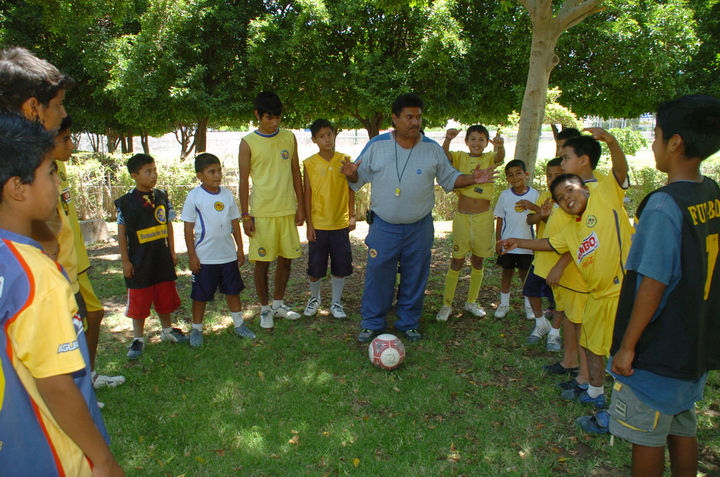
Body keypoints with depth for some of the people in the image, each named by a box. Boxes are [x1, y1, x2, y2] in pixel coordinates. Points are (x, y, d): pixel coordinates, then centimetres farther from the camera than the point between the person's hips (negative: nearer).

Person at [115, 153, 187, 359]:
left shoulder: (161, 197, 4)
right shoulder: (127, 202, -8)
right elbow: (121, 233, -5)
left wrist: (172, 252, 10)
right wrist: (125, 261, -6)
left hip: (162, 257, 4)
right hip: (139, 260, -4)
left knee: (165, 296, 14)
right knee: (138, 300, 4)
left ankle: (167, 330, 33)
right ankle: (138, 338, 20)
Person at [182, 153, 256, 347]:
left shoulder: (227, 194, 3)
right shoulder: (194, 196, -9)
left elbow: (235, 223, 10)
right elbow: (189, 229, -7)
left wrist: (240, 248, 9)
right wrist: (192, 256, -9)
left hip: (228, 255, 4)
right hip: (204, 257, -4)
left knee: (233, 290, 14)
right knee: (200, 295, 7)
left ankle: (239, 324, 29)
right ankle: (196, 329, 24)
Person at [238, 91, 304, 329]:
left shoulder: (289, 138, 7)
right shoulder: (248, 143, -3)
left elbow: (296, 173, 11)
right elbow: (244, 180, -1)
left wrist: (300, 206, 7)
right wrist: (245, 215, -5)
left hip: (287, 210, 3)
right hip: (261, 212, -3)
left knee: (286, 259, 9)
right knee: (262, 262, 2)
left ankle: (278, 303, 28)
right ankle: (265, 308, 20)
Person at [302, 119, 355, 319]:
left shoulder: (344, 160, 1)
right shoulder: (309, 164, -3)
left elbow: (350, 189, 8)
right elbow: (307, 194, -1)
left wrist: (352, 216, 5)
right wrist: (309, 223, -4)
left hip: (341, 224, 1)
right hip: (318, 225, -1)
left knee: (340, 266, 7)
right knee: (315, 267, 6)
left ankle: (336, 302, 25)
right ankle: (314, 298, 32)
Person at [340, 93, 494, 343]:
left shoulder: (432, 149, 4)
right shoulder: (376, 145, 0)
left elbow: (450, 178, 13)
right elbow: (360, 177, 4)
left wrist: (472, 179, -3)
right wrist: (351, 174, -18)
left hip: (419, 228, 1)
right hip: (383, 227, -1)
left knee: (415, 277, 9)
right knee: (377, 274, 1)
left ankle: (409, 324, 26)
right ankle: (372, 324, 18)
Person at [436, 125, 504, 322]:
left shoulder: (489, 158, 5)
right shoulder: (460, 157, 3)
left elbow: (500, 158, -17)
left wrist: (500, 146, -40)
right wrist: (447, 139, -38)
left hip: (483, 216, 2)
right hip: (462, 215, -2)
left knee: (478, 261, 11)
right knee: (457, 260, 0)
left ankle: (471, 302, 26)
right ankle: (447, 304, 9)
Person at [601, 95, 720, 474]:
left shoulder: (664, 205, -23)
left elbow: (653, 285, -23)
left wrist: (627, 346, -15)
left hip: (658, 349, -8)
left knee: (646, 437, 8)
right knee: (682, 429, 22)